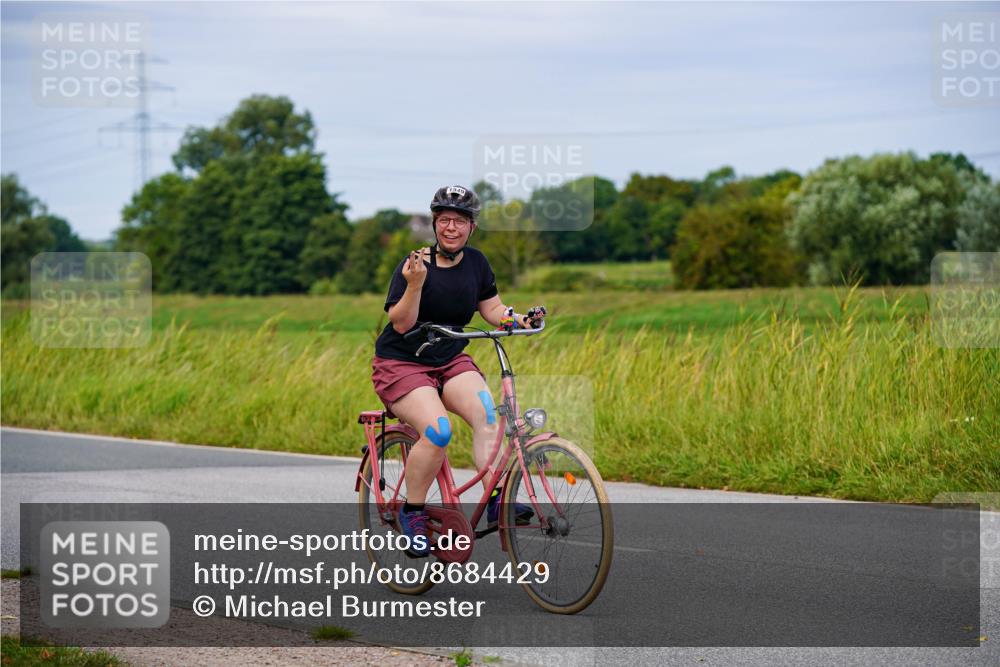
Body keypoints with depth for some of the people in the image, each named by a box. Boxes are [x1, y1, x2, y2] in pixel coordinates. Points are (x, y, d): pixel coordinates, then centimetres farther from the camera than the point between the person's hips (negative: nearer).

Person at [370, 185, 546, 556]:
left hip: (451, 362, 5)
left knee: (487, 412, -25)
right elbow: (401, 324, -18)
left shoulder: (476, 263, 4)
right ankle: (412, 512, -10)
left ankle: (496, 500, -27)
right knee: (438, 431, -28)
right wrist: (415, 283, -32)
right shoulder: (414, 264, -13)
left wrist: (518, 319, -11)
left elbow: (492, 309, 9)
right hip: (401, 363, -5)